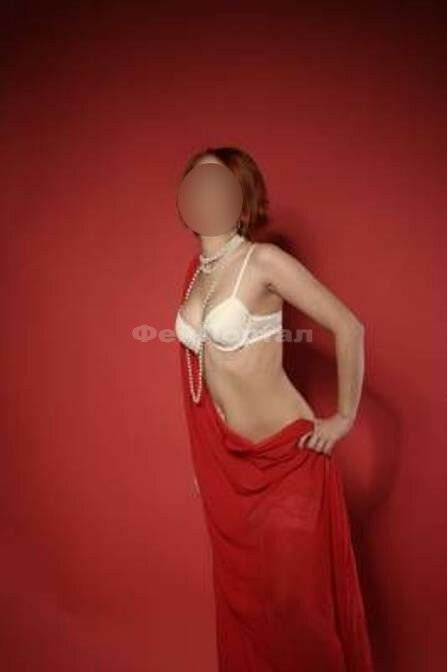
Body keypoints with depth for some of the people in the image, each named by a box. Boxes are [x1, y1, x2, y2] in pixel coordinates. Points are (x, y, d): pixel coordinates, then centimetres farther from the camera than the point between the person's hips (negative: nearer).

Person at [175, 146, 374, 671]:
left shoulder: (264, 261, -15)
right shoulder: (195, 271, 6)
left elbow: (350, 328, -12)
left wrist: (345, 417, -8)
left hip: (286, 457, -6)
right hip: (227, 462, 6)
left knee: (295, 599, 7)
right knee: (240, 594, 18)